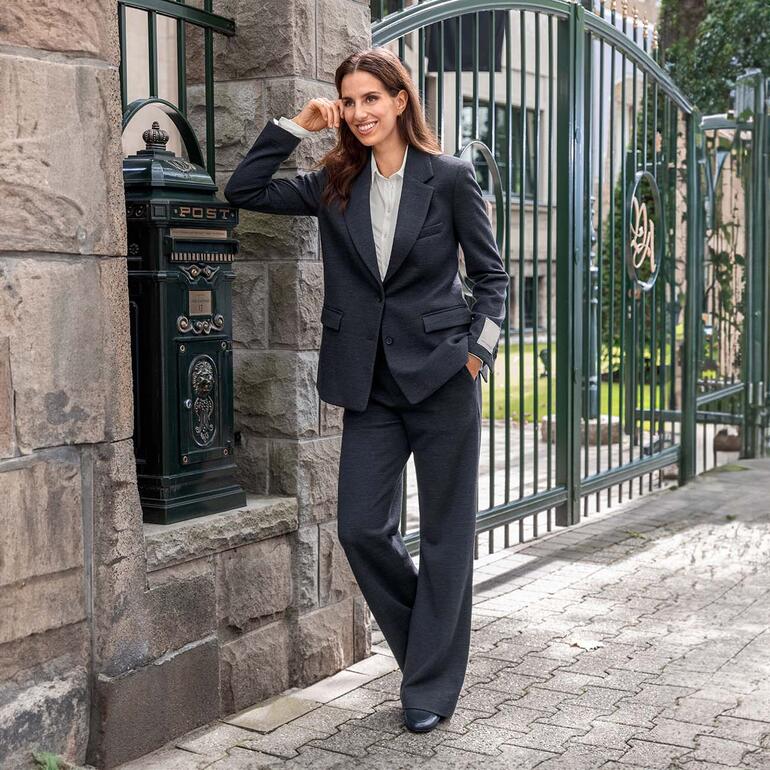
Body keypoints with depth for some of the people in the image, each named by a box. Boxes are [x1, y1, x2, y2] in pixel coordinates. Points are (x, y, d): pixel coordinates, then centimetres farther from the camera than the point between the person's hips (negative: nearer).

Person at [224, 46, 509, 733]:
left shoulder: (450, 178, -2)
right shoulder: (334, 184, 8)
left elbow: (492, 275, 3)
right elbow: (244, 191, 6)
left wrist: (478, 349, -9)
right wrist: (296, 126, 1)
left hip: (441, 376, -4)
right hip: (372, 384, 4)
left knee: (445, 534, 4)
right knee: (360, 528, 1)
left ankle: (433, 686, 18)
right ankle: (430, 644, 27)